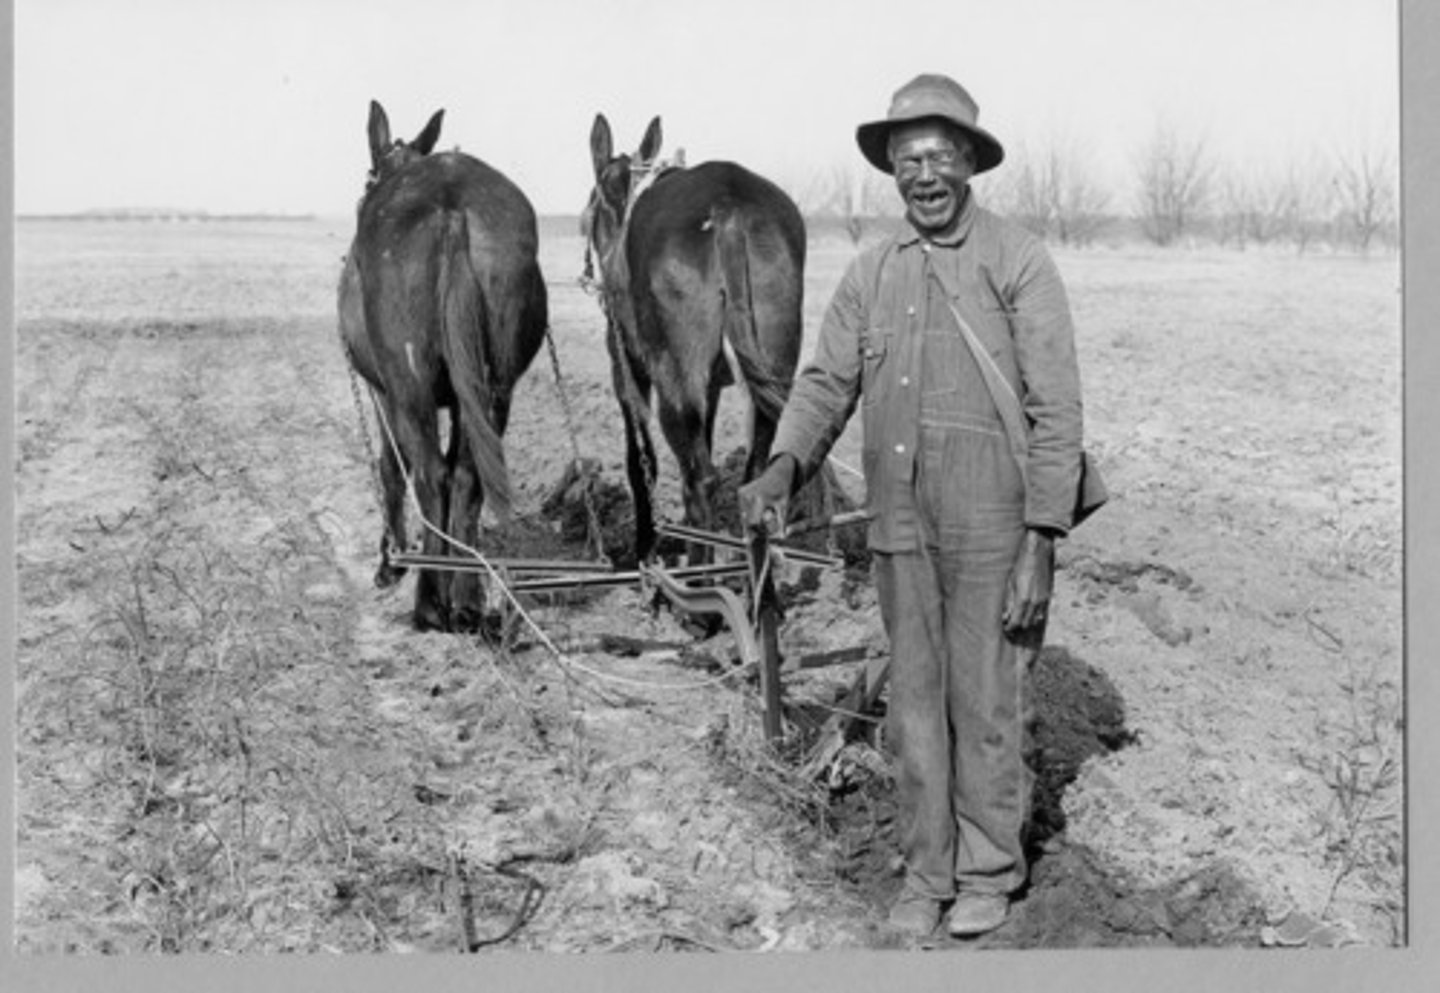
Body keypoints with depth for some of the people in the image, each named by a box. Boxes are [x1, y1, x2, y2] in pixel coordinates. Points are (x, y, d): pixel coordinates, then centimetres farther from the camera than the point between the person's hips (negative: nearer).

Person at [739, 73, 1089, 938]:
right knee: (915, 705, 12)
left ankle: (990, 872, 23)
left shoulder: (1019, 261, -6)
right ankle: (927, 871, 27)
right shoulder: (870, 273, 9)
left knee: (986, 704, 5)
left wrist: (1042, 542, -14)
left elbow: (1057, 410, -9)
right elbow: (827, 382, 5)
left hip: (992, 531, -4)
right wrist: (785, 465, -15)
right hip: (900, 530, 4)